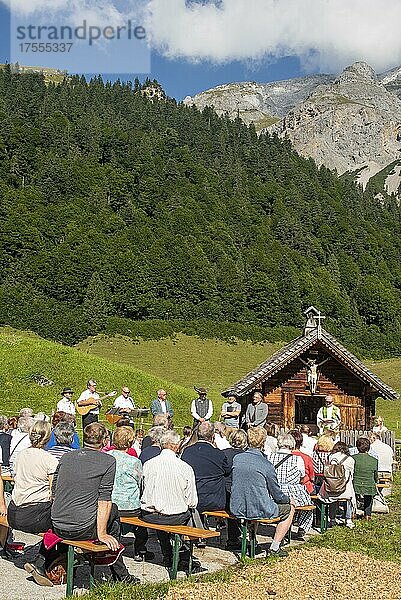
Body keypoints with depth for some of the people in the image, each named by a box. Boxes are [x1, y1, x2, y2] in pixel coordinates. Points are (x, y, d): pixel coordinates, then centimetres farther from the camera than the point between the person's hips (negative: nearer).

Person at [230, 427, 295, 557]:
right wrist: (289, 499, 17)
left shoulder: (236, 458, -1)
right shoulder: (266, 465, -15)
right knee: (289, 508, 17)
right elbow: (277, 494, -6)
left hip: (236, 510, 6)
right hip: (259, 511, -5)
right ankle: (275, 547, 17)